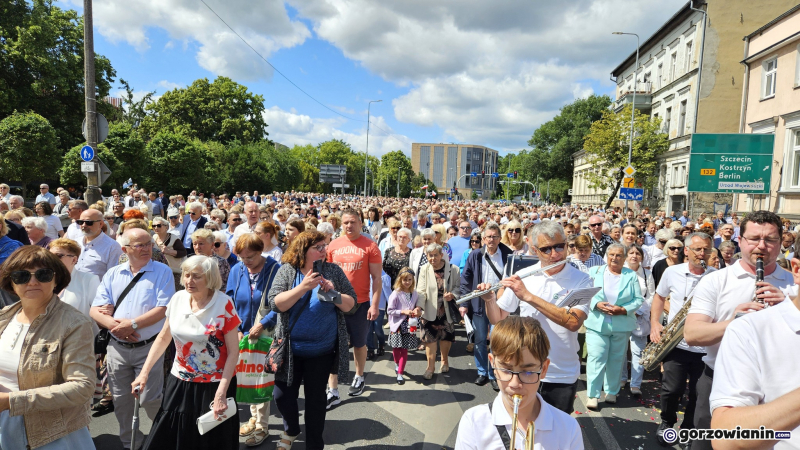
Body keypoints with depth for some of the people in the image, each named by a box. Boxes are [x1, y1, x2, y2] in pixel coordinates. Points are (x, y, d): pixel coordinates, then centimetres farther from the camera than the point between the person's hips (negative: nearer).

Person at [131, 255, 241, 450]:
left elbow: (233, 352, -14)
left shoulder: (224, 304, -17)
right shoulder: (177, 299, -2)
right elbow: (163, 338, 10)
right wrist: (144, 373, 3)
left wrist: (221, 393, -18)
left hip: (214, 386, -4)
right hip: (180, 384, 5)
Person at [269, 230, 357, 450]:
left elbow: (351, 305, -4)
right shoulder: (287, 270, -5)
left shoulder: (333, 271, -4)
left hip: (322, 349, 0)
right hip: (290, 348, 1)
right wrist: (303, 287, -26)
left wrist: (333, 293, -21)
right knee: (283, 395, 11)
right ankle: (291, 430, 43)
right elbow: (275, 304, -16)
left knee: (316, 397, 12)